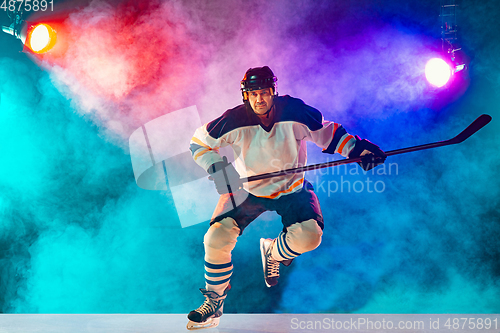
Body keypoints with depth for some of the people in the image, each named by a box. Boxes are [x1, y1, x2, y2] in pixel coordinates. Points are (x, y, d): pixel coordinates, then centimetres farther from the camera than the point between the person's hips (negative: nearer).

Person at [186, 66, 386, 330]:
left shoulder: (295, 112, -20)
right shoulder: (235, 120, -20)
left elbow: (327, 133, -4)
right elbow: (199, 142, -6)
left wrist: (360, 149, -13)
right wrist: (217, 168, -20)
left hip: (292, 190, 0)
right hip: (247, 189, 0)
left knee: (309, 236, -25)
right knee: (217, 239, -18)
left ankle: (273, 252, 13)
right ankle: (214, 302, 4)